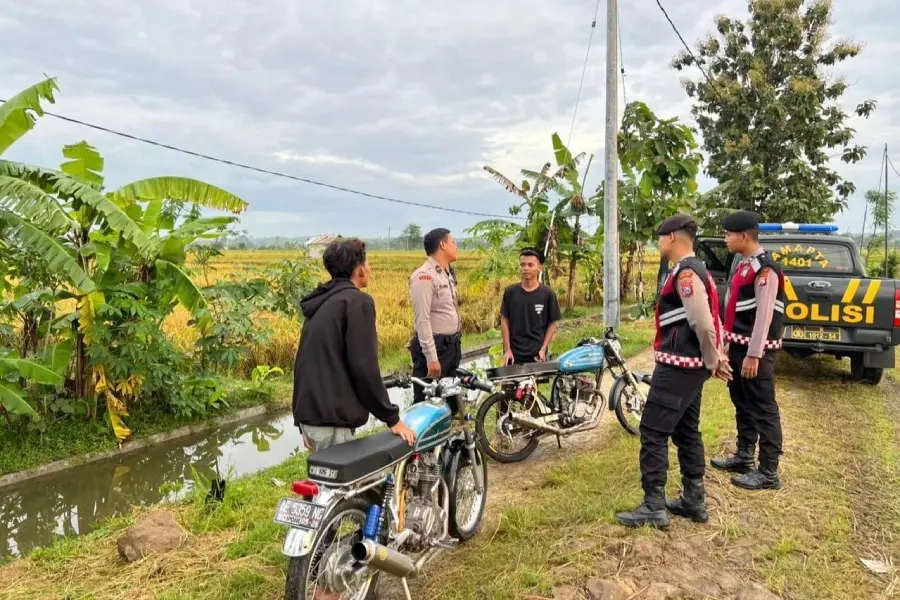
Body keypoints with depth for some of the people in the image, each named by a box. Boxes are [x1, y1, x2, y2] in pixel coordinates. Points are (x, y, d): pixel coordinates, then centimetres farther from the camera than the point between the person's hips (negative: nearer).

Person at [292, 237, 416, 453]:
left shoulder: (319, 303, 17)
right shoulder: (358, 301, -10)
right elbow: (364, 367, -17)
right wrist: (392, 418, -9)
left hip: (309, 414, 9)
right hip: (331, 418, -9)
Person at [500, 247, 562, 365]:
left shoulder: (548, 294, -4)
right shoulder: (510, 292, 0)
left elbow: (552, 324, 2)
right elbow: (504, 321, 4)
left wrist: (543, 349, -7)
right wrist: (507, 349, -3)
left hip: (536, 354, -1)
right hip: (514, 353, 1)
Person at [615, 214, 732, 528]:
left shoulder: (685, 273, -18)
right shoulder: (696, 270, 15)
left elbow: (704, 324, -24)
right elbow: (710, 320, 17)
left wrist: (712, 361, -10)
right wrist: (717, 358, 13)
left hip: (677, 367, -11)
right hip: (690, 366, 11)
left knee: (653, 432, -5)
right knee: (686, 431, 16)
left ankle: (654, 507, 0)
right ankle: (694, 500, 25)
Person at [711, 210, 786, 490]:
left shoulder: (765, 268, -18)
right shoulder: (744, 264, 13)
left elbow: (764, 315, -22)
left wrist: (754, 355, -23)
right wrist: (730, 344, 21)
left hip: (755, 350, -10)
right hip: (738, 346, 10)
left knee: (763, 409, -2)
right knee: (742, 405, 18)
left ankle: (768, 472, 6)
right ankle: (744, 457, 30)